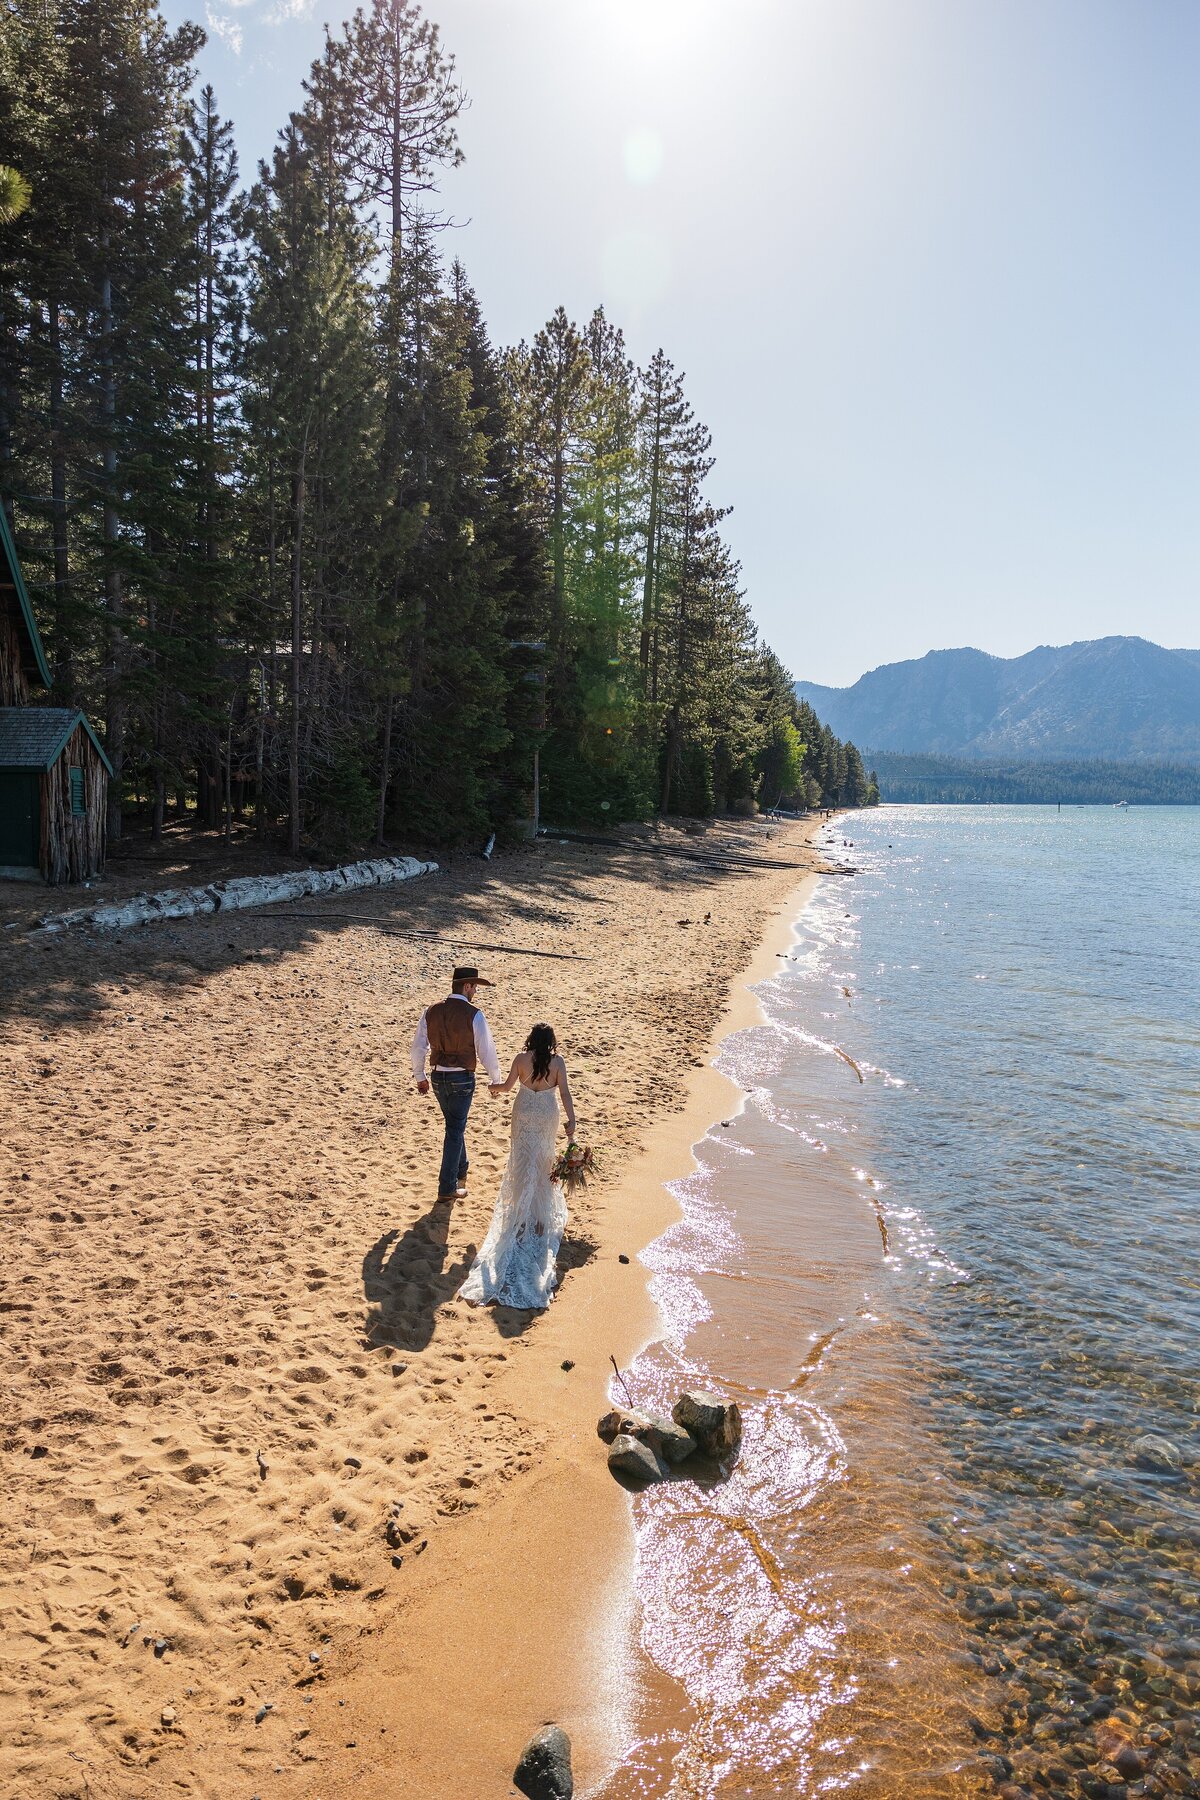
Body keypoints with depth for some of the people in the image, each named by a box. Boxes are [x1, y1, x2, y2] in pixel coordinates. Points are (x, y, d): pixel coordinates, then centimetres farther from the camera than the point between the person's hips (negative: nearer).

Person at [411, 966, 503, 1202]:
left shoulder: (431, 1011, 0)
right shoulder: (474, 1015, -15)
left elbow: (418, 1047, 5)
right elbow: (486, 1050, -11)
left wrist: (420, 1077, 18)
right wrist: (495, 1080, 2)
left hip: (438, 1077, 5)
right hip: (462, 1079, -5)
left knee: (455, 1125, 25)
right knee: (455, 1131, 5)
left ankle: (460, 1172, 42)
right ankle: (447, 1188, 10)